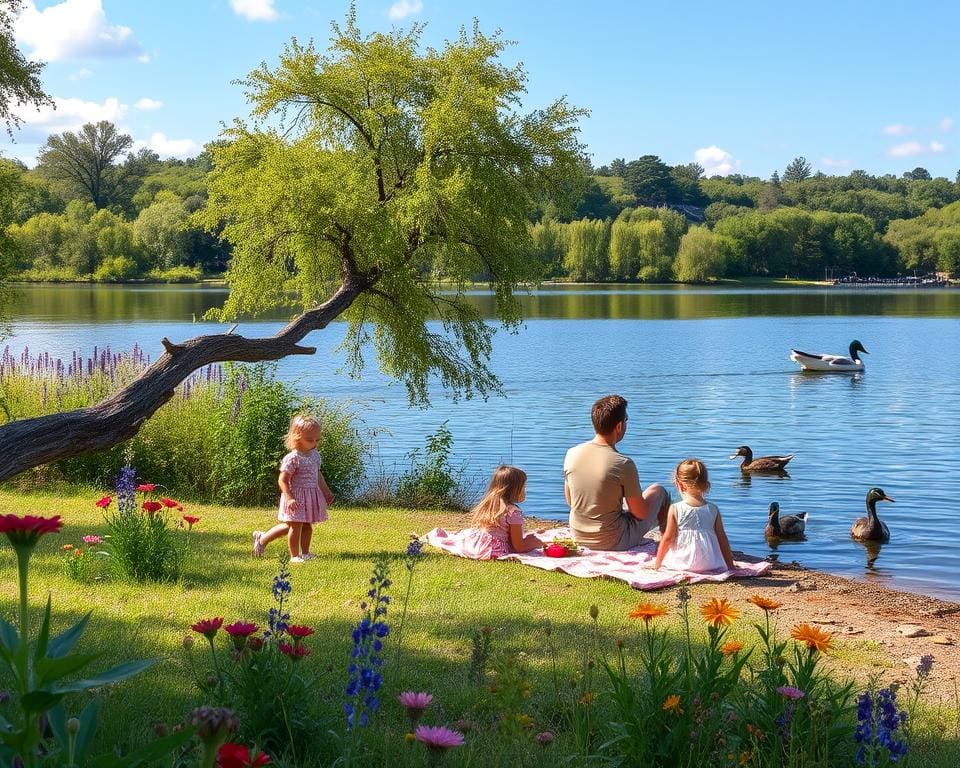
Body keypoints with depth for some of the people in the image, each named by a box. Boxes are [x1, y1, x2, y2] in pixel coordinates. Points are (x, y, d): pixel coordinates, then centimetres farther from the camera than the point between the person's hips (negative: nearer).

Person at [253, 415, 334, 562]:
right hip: (296, 497, -7)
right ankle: (294, 556, 12)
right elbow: (282, 480, -19)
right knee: (296, 526, 1)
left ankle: (305, 553, 27)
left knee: (307, 526, 14)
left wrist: (326, 492, 25)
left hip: (311, 497, 7)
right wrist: (289, 498, -26)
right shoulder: (292, 458, -19)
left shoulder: (315, 456, 5)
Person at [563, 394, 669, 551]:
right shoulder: (623, 464, -24)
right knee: (659, 491, 18)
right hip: (613, 542, -5)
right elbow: (641, 514, -13)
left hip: (579, 537, 5)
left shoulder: (571, 454, -9)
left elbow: (569, 501, 5)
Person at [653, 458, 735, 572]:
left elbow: (668, 538, -2)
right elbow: (722, 539, 7)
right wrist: (730, 566, 17)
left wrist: (657, 564, 9)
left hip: (682, 563, -2)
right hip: (709, 565, 2)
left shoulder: (675, 509, -6)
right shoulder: (713, 510, 2)